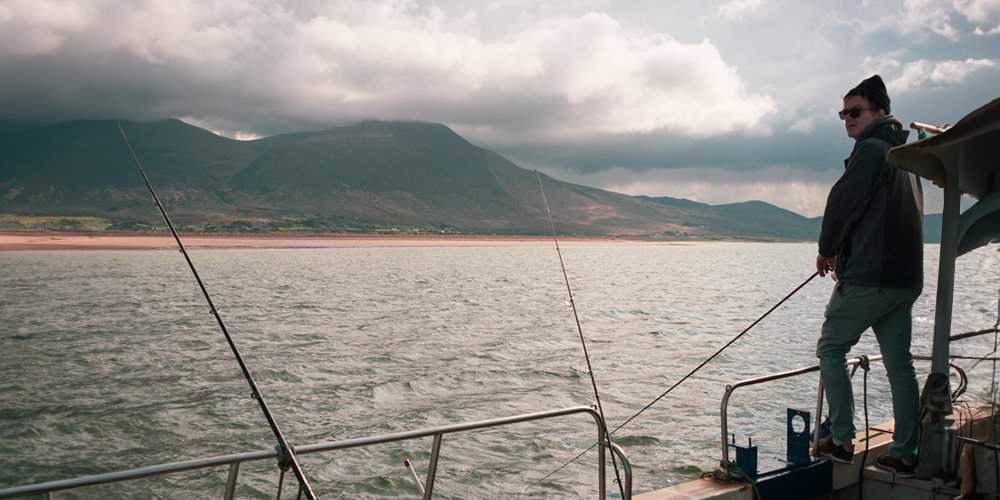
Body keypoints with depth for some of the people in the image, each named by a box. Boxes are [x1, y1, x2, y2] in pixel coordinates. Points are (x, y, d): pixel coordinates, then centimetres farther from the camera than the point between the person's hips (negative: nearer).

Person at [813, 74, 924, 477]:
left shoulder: (871, 149, -8)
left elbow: (843, 202, -14)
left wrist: (826, 250, 3)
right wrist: (843, 253, 17)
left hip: (868, 277, -9)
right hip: (906, 278, 9)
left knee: (831, 349, 4)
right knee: (899, 363, 9)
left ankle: (842, 440, 2)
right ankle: (904, 454, 13)